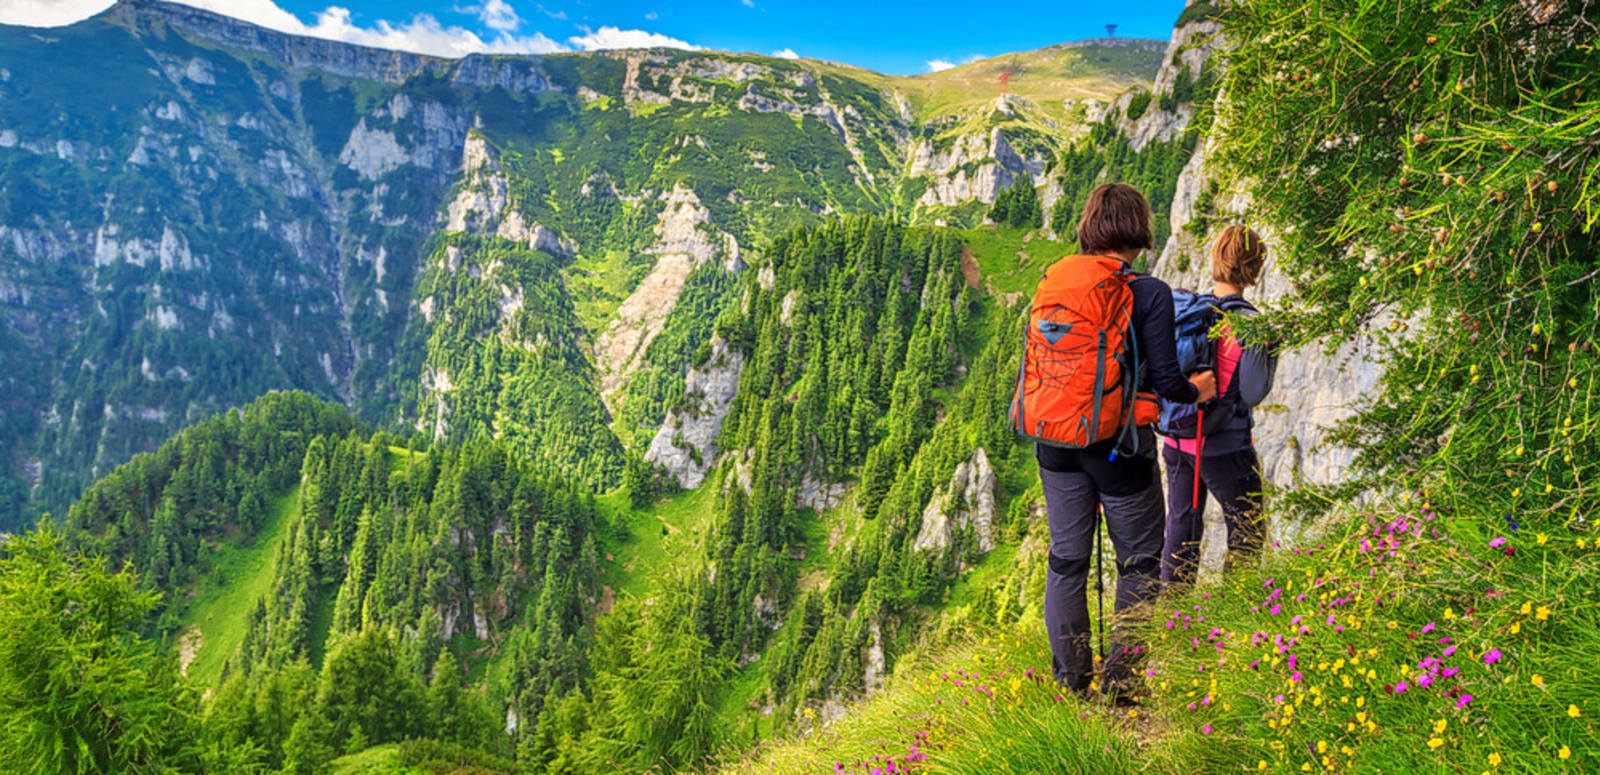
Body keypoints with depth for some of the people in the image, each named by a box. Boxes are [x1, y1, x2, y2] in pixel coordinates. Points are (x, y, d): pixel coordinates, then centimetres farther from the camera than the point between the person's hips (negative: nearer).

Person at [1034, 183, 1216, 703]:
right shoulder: (1149, 293, -12)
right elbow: (1165, 380, -12)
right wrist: (1197, 391, 9)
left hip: (1058, 443, 5)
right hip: (1119, 447, -4)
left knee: (1066, 560, 14)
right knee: (1138, 563, 13)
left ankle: (1069, 680, 23)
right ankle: (1122, 680, 18)